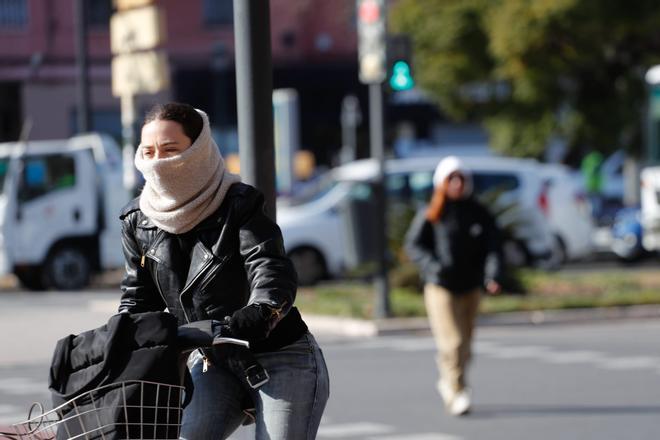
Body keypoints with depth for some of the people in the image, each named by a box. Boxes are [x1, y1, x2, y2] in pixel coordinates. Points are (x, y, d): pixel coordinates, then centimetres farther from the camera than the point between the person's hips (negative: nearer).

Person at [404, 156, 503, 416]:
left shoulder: (479, 213, 3)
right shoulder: (430, 215, -2)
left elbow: (492, 247, -2)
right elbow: (413, 244, 0)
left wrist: (493, 276, -20)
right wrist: (433, 265, -17)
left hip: (470, 288, 3)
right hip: (440, 287, -3)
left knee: (464, 345, 11)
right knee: (452, 341, -14)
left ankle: (448, 382, 35)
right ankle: (457, 394, -9)